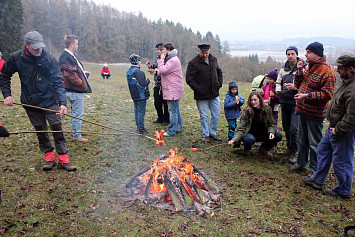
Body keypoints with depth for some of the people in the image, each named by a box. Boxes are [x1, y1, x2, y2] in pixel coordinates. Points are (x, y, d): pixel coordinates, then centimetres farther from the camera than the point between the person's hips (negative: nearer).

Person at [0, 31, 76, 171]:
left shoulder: (49, 58, -12)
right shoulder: (16, 58, -7)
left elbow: (58, 82, -15)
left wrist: (62, 103, -25)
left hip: (49, 101, -2)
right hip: (30, 102, 2)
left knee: (57, 129, -3)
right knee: (41, 131, 9)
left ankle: (64, 160, 4)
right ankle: (49, 158, 22)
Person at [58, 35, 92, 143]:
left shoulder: (70, 56, 15)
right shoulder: (66, 58, -18)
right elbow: (69, 74, -25)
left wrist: (83, 73, 9)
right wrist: (82, 83, -17)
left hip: (77, 90, 11)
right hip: (75, 91, -11)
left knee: (75, 113, 20)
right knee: (78, 114, -2)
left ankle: (76, 131, 34)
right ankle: (77, 135, 9)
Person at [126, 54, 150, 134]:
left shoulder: (129, 72, 9)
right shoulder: (138, 72, -21)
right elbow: (142, 84, -26)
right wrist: (148, 81, -9)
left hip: (134, 95, 9)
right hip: (141, 95, -9)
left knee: (137, 111, 16)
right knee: (141, 112, -1)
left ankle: (138, 126, 25)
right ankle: (141, 128, 4)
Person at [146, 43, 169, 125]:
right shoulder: (157, 58, 13)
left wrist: (157, 72, -20)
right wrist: (150, 66, 4)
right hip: (157, 84, 8)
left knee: (165, 103, 4)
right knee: (157, 102, 13)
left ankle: (166, 120, 18)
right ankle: (160, 118, 29)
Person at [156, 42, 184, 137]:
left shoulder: (173, 60, -16)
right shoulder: (170, 59, 19)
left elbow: (163, 71, -20)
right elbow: (163, 71, 22)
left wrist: (161, 60, -9)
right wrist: (157, 72, 4)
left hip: (173, 90, -11)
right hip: (173, 89, 11)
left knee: (172, 110, -6)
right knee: (176, 110, 15)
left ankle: (171, 131, -1)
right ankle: (178, 128, 25)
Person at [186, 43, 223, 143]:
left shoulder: (213, 60, 9)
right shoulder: (193, 63, -9)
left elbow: (219, 72, 22)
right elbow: (189, 79, -11)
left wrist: (219, 83, 9)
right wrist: (197, 89, -16)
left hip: (214, 94, 5)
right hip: (201, 96, -5)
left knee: (216, 114, 10)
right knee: (204, 116, 4)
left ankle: (212, 133, 27)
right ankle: (205, 135, 20)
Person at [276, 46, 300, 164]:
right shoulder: (283, 69, 13)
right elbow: (278, 82, 21)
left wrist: (294, 87, -27)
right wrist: (278, 90, 0)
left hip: (296, 102, -6)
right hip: (284, 102, 6)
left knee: (294, 128, -9)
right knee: (286, 127, 14)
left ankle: (292, 153, 3)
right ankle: (289, 148, 30)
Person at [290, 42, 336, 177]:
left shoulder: (326, 70, -17)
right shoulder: (308, 66, 10)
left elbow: (327, 94, -20)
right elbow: (298, 85, 15)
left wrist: (307, 95, -23)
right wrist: (300, 72, 0)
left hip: (315, 114, -8)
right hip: (303, 110, 9)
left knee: (314, 143, 4)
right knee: (302, 139, 19)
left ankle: (314, 169, 19)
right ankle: (301, 164, 34)